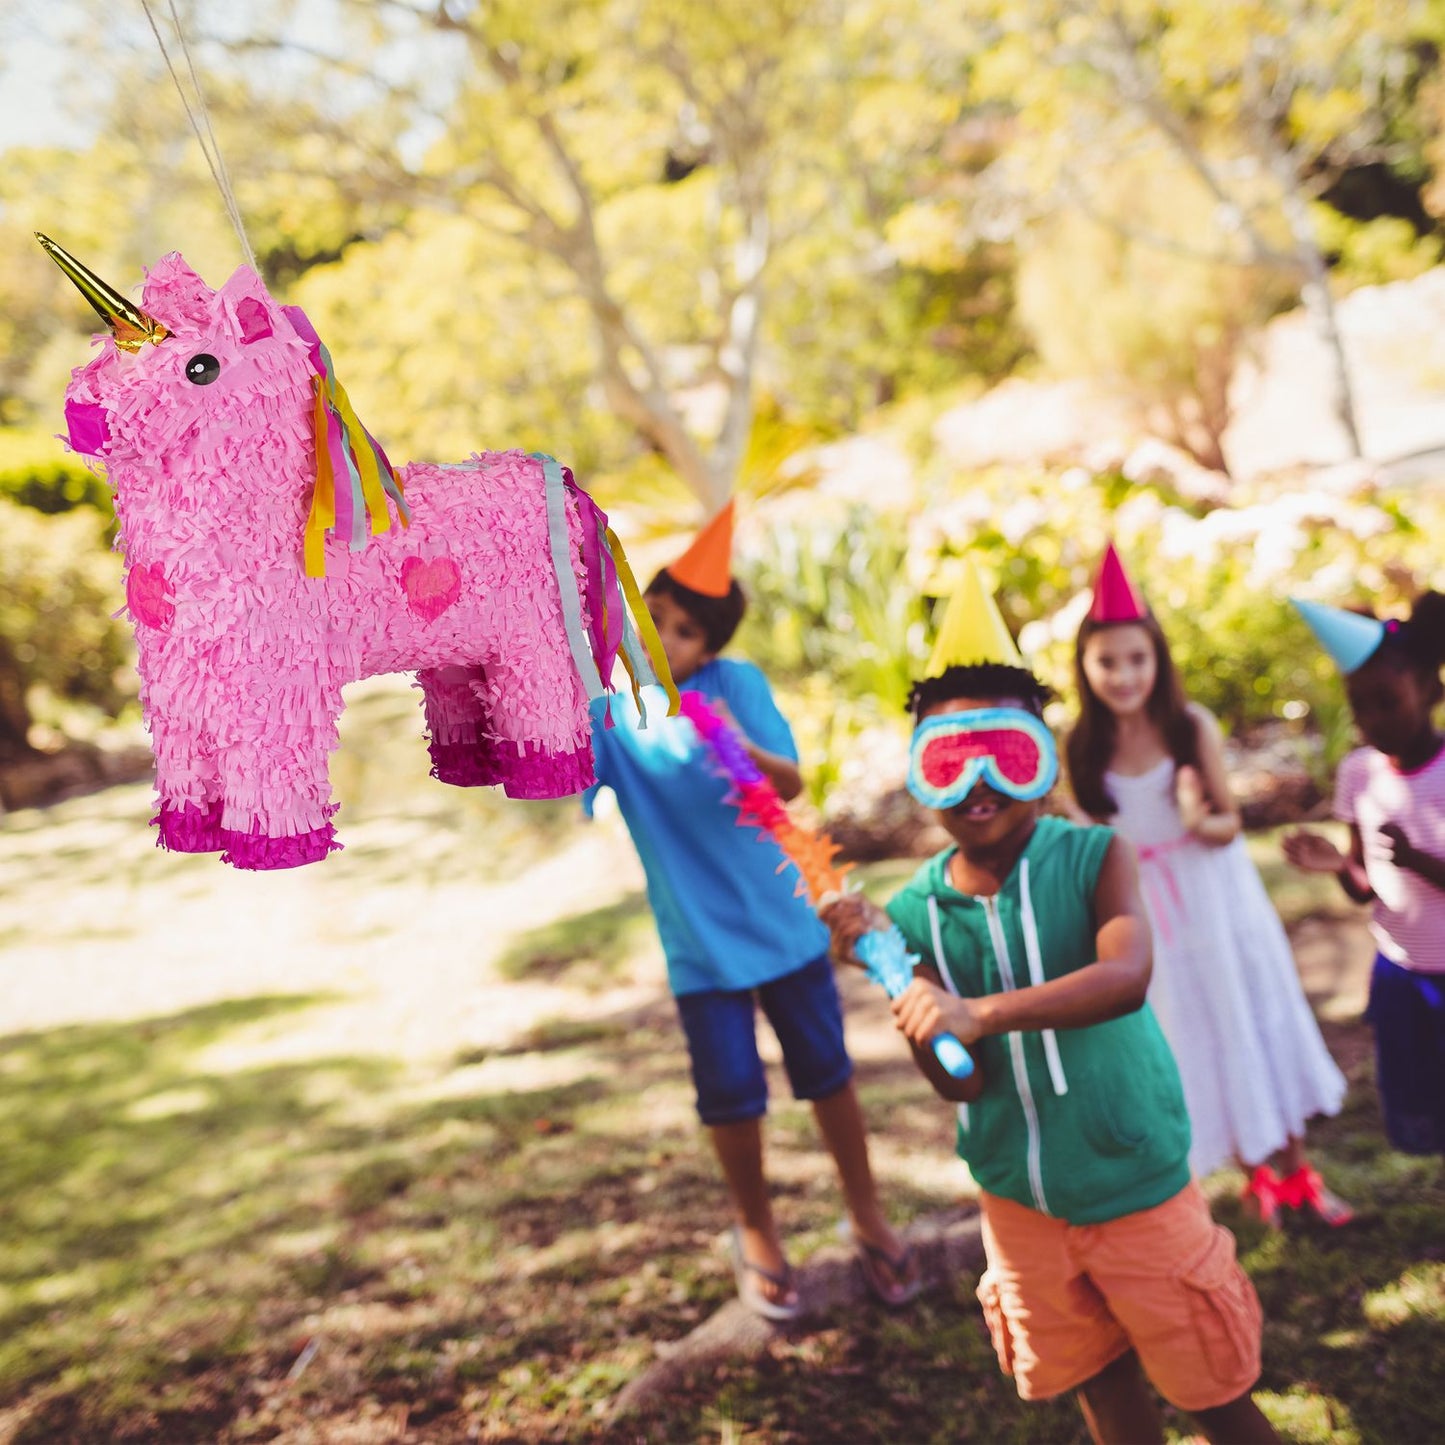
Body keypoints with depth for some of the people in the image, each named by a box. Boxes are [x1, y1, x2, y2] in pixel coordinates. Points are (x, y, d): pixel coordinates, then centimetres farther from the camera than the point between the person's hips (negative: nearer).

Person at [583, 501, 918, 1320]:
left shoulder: (736, 685, -9)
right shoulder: (607, 705, -6)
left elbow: (792, 785, -16)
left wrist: (746, 751, -36)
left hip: (784, 917, 0)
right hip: (701, 939, 0)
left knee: (826, 1069, 10)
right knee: (732, 1094, 6)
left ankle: (869, 1218, 31)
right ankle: (757, 1231, 31)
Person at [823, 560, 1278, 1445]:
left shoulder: (1094, 858, -16)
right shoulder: (916, 911, -7)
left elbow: (1127, 977, -35)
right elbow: (959, 1083, -10)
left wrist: (982, 1011, -45)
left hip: (1137, 1188, -4)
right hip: (1019, 1202, 4)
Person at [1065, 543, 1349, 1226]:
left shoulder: (1192, 727, -16)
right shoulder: (1085, 749, -12)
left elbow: (1230, 822, -11)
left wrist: (1201, 822, -31)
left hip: (1218, 900, -1)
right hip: (1150, 914, 1)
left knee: (1255, 1023, 12)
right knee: (1199, 1043, 12)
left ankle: (1297, 1169, 31)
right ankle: (1255, 1175, 32)